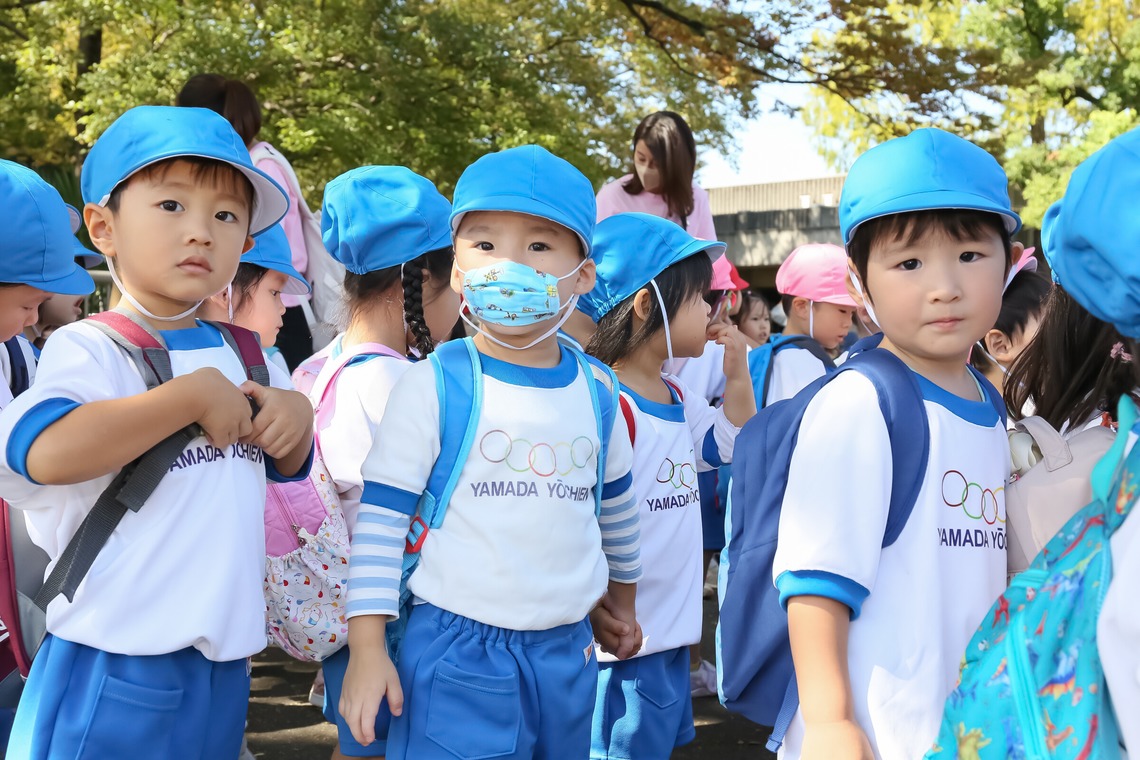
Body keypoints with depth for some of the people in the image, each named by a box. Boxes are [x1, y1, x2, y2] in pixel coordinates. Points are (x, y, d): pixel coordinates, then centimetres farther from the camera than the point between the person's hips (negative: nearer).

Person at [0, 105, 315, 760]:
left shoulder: (233, 355, 11)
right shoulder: (88, 348, -11)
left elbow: (284, 466, 25)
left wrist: (296, 415, 2)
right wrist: (193, 396, -24)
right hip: (117, 663, -7)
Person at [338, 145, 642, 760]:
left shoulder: (596, 393, 5)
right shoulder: (432, 386, -9)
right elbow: (381, 518, -8)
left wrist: (623, 595, 32)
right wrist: (367, 649, -10)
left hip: (567, 651, 5)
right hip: (457, 654, -4)